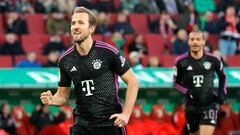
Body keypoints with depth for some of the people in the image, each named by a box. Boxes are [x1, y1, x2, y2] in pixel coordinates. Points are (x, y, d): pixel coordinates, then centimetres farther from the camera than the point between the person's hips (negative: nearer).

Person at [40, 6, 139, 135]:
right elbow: (63, 95, 12)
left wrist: (126, 114, -10)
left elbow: (132, 82, -2)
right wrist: (52, 100, -11)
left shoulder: (108, 52, -10)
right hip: (82, 123, 3)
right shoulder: (65, 60, 1)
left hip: (110, 123, -3)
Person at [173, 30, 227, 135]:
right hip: (191, 105, 2)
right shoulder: (181, 61, -5)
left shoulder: (213, 60, -3)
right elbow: (176, 83, 4)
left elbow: (222, 77, 15)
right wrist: (188, 92, -13)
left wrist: (222, 93, 3)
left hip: (210, 104, -2)